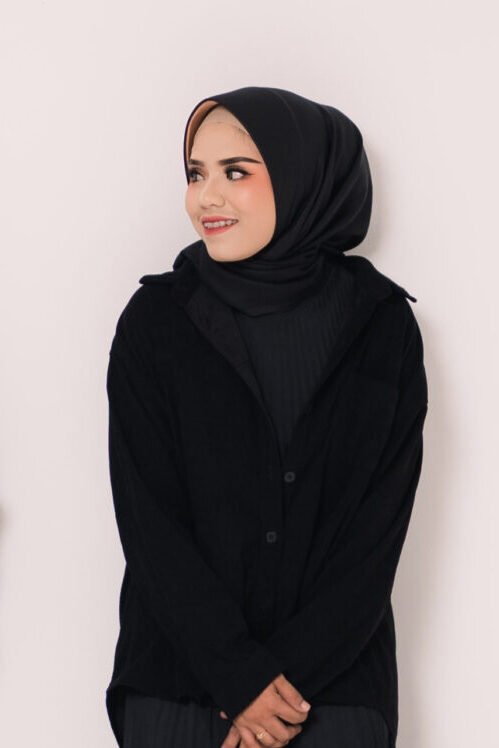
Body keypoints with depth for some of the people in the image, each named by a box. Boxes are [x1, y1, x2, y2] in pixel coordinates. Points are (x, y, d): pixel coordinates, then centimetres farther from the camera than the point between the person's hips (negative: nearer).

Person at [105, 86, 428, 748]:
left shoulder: (383, 325, -3)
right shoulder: (155, 320, -4)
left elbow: (380, 525, -4)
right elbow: (148, 518, -7)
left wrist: (290, 673, -11)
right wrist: (241, 676, -13)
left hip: (337, 685, 0)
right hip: (175, 680, 0)